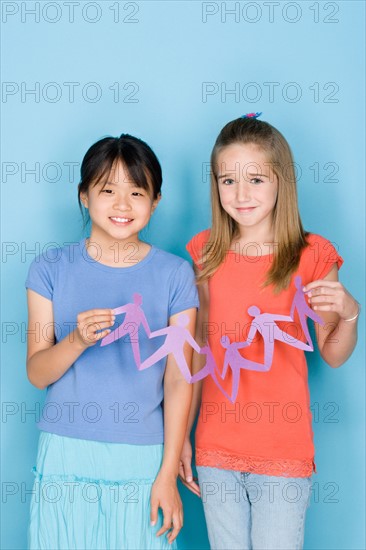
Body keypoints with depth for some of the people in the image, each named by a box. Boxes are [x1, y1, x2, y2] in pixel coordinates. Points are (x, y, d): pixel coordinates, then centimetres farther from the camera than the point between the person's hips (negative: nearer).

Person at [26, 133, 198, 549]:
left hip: (142, 458, 0)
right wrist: (77, 340, -21)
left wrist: (168, 474, -5)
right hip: (65, 454, 1)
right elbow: (37, 374, -1)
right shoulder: (51, 268, 0)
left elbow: (178, 380, -3)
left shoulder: (175, 274, -2)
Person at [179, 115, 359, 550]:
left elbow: (332, 355, 1)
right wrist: (182, 433, 8)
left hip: (284, 451, -3)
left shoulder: (311, 256, -7)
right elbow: (199, 346, 8)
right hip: (215, 449, 3)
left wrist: (349, 314, -19)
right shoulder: (205, 253, 2)